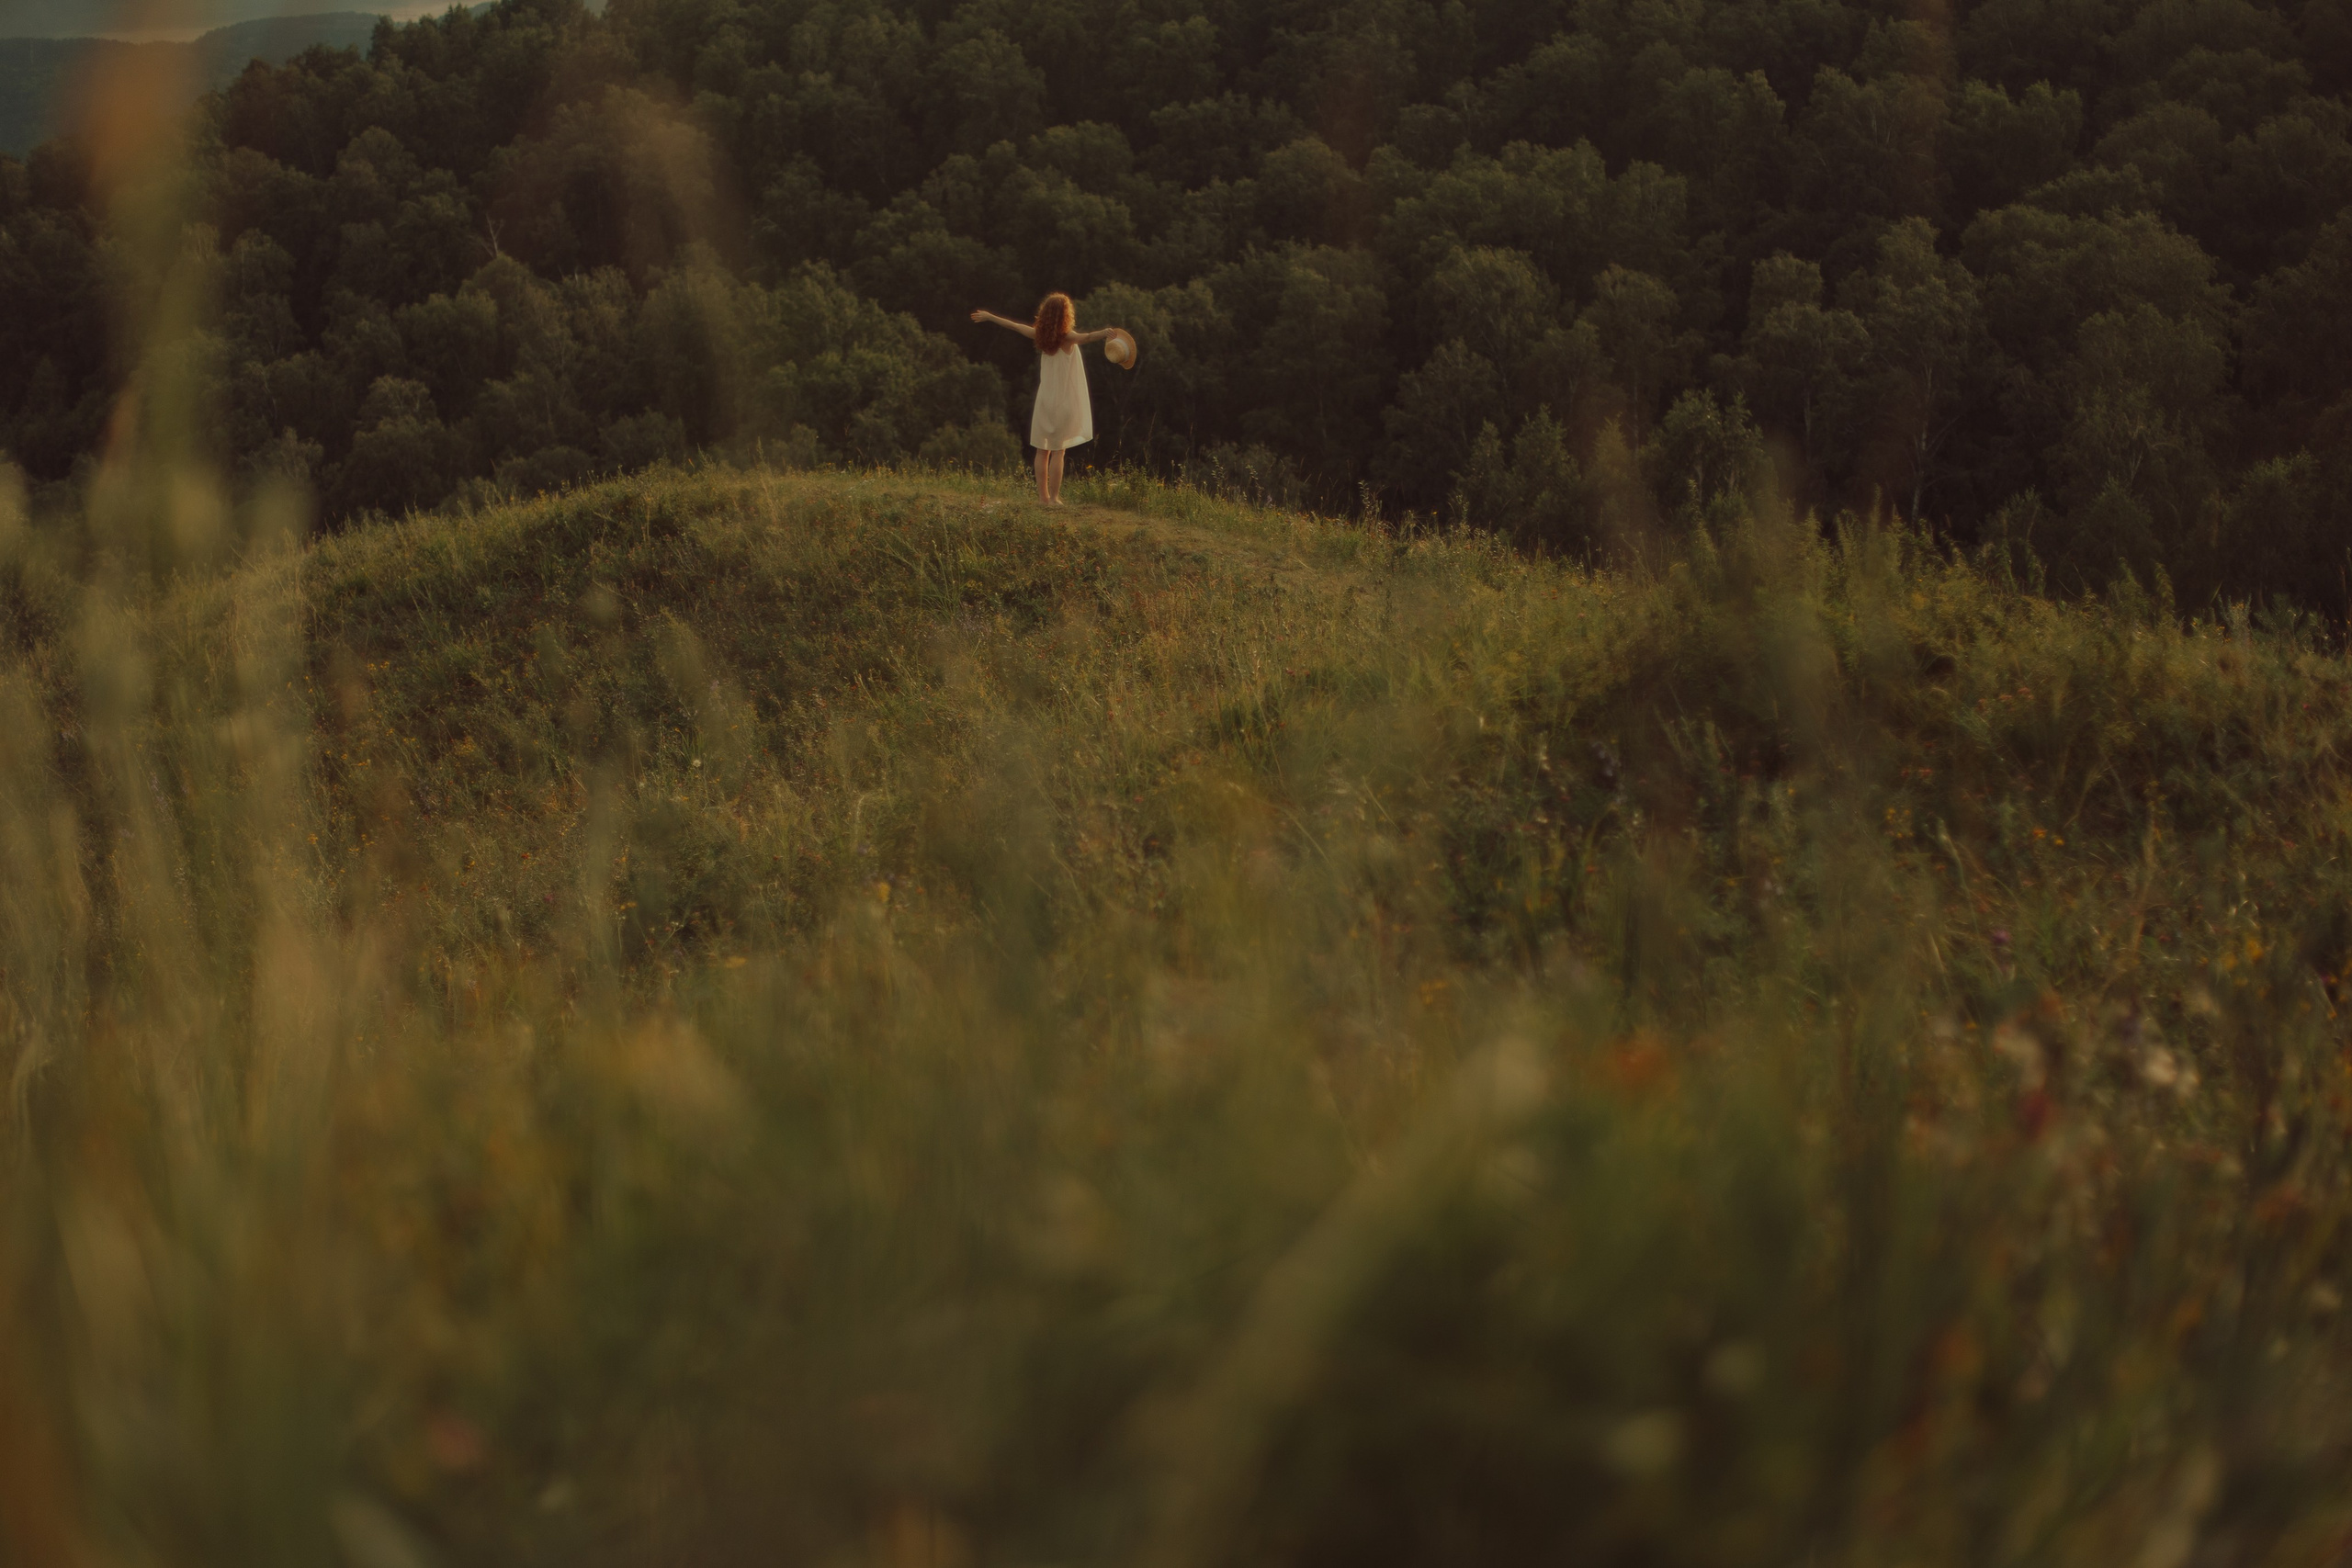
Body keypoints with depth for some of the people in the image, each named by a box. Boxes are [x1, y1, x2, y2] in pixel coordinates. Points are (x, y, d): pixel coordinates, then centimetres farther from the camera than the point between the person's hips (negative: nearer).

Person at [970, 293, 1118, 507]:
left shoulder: (1041, 335, 2)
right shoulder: (1066, 337, -14)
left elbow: (1015, 326, 16)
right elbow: (1085, 338, -37)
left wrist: (989, 316, 30)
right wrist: (1102, 334, -55)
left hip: (1045, 399, 5)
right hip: (1063, 401, -5)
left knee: (1043, 449, 10)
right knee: (1058, 451, -3)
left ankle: (1043, 495, 14)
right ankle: (1053, 498, -6)